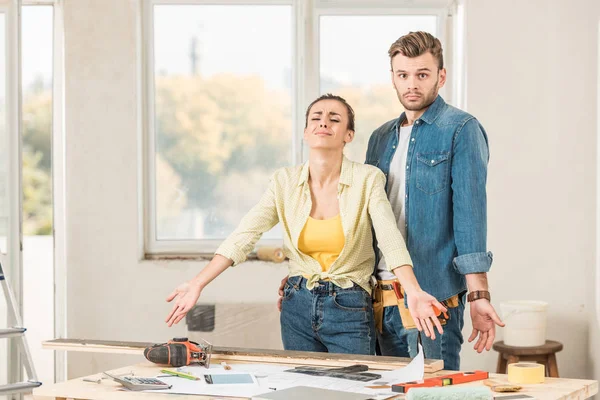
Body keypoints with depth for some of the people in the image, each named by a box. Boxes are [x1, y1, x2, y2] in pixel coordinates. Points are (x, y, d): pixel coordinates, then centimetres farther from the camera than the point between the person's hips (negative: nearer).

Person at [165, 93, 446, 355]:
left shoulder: (367, 179, -9)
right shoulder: (285, 181, 0)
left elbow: (390, 238, -22)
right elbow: (243, 237, -6)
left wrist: (413, 293, -39)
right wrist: (197, 284, -17)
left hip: (349, 310, -3)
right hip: (298, 306, 3)